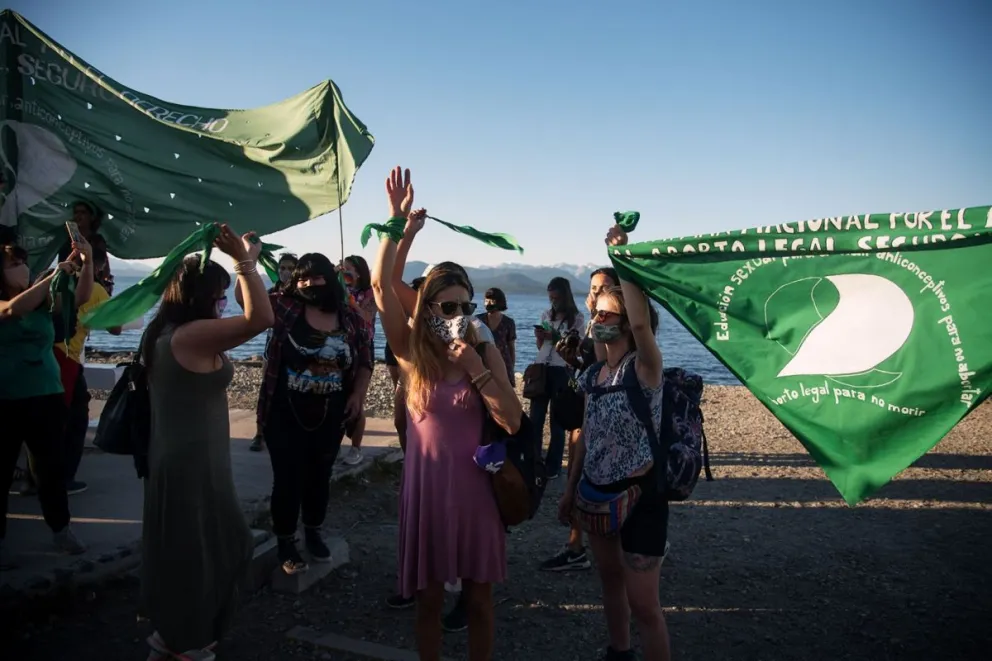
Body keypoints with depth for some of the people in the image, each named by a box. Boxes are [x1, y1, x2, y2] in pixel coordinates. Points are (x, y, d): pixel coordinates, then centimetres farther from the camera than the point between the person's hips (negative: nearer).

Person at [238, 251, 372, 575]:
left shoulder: (351, 318, 0)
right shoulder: (285, 307, -6)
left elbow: (365, 360, 6)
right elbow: (245, 296, -12)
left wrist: (358, 394, -4)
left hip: (330, 416, 2)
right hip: (285, 415, -2)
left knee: (320, 476, 17)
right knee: (288, 479, 4)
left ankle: (313, 533, 38)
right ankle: (286, 543, 24)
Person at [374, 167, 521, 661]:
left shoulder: (486, 352, -3)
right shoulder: (411, 353, -4)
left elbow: (513, 422, -10)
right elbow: (382, 285, -15)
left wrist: (478, 371, -19)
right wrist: (398, 221, -19)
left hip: (474, 487, 1)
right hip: (427, 485, 0)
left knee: (479, 599, 13)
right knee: (428, 598, 14)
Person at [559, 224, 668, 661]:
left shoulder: (644, 368, -16)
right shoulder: (592, 375, 5)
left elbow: (641, 322, -37)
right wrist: (571, 488, 15)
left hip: (638, 492, -7)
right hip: (597, 490, 7)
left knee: (643, 603, 0)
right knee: (610, 582, 23)